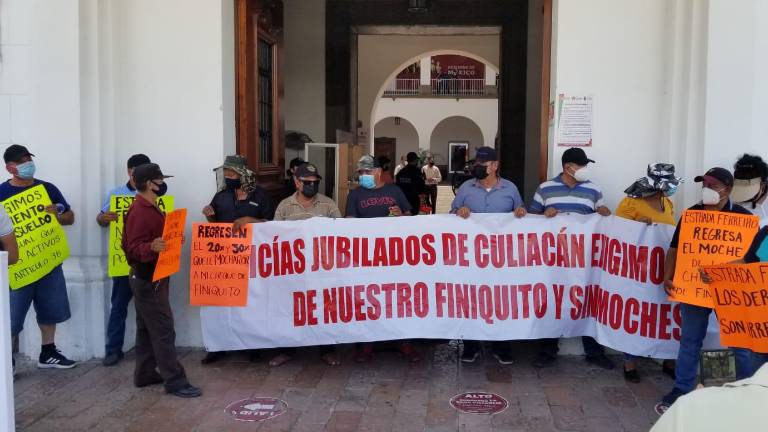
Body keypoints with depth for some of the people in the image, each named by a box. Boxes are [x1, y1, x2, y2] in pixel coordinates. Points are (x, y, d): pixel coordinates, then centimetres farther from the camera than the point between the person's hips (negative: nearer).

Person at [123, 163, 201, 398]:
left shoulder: (149, 208, 12)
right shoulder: (139, 212, -21)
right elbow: (133, 247, -27)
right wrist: (152, 247, -44)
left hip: (149, 277, 11)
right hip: (148, 279, -11)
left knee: (147, 328, 14)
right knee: (163, 330, -9)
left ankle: (145, 374, 22)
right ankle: (175, 381, -6)